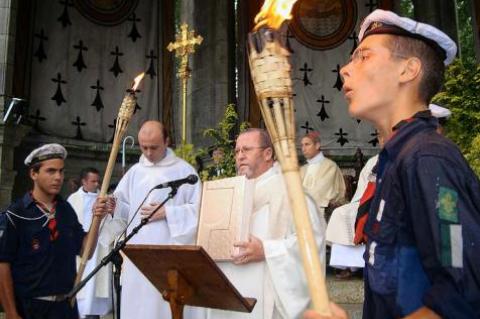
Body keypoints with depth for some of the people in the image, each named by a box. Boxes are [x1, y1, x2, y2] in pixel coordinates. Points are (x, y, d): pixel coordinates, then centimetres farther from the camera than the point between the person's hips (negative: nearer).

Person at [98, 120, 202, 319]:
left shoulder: (184, 171, 1)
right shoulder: (135, 172, 13)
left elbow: (198, 208, -3)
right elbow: (122, 207, 10)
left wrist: (167, 213, -12)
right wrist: (110, 205, -12)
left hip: (172, 253, -4)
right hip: (138, 253, 4)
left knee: (170, 303, -2)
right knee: (137, 303, 6)